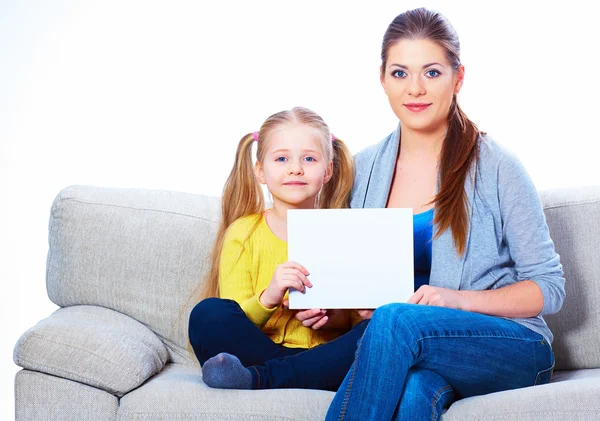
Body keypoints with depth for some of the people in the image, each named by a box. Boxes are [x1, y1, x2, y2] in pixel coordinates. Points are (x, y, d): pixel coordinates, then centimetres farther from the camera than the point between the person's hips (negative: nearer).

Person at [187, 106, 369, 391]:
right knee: (208, 314, -28)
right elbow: (234, 325, 0)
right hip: (257, 351, -1)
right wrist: (268, 298, -21)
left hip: (324, 355, 1)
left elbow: (358, 317, 11)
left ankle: (260, 379, -34)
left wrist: (336, 319, -12)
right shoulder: (243, 233, 7)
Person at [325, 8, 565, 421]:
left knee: (397, 321, -34)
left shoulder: (497, 168, -2)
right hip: (405, 354, 2)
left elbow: (549, 287, -1)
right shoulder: (362, 169, 10)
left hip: (512, 352, -2)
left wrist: (460, 300, -15)